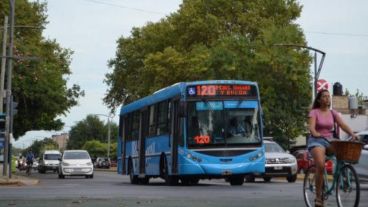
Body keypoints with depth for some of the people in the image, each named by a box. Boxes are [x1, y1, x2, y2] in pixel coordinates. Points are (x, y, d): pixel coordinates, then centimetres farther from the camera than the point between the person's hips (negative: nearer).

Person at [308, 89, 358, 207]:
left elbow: (342, 125, -3)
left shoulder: (333, 113, 11)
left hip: (330, 141, 5)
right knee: (321, 166, -28)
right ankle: (318, 197, -20)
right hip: (316, 141, -5)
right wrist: (315, 133, -37)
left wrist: (352, 134, -21)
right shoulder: (314, 112, 0)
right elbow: (311, 127, -14)